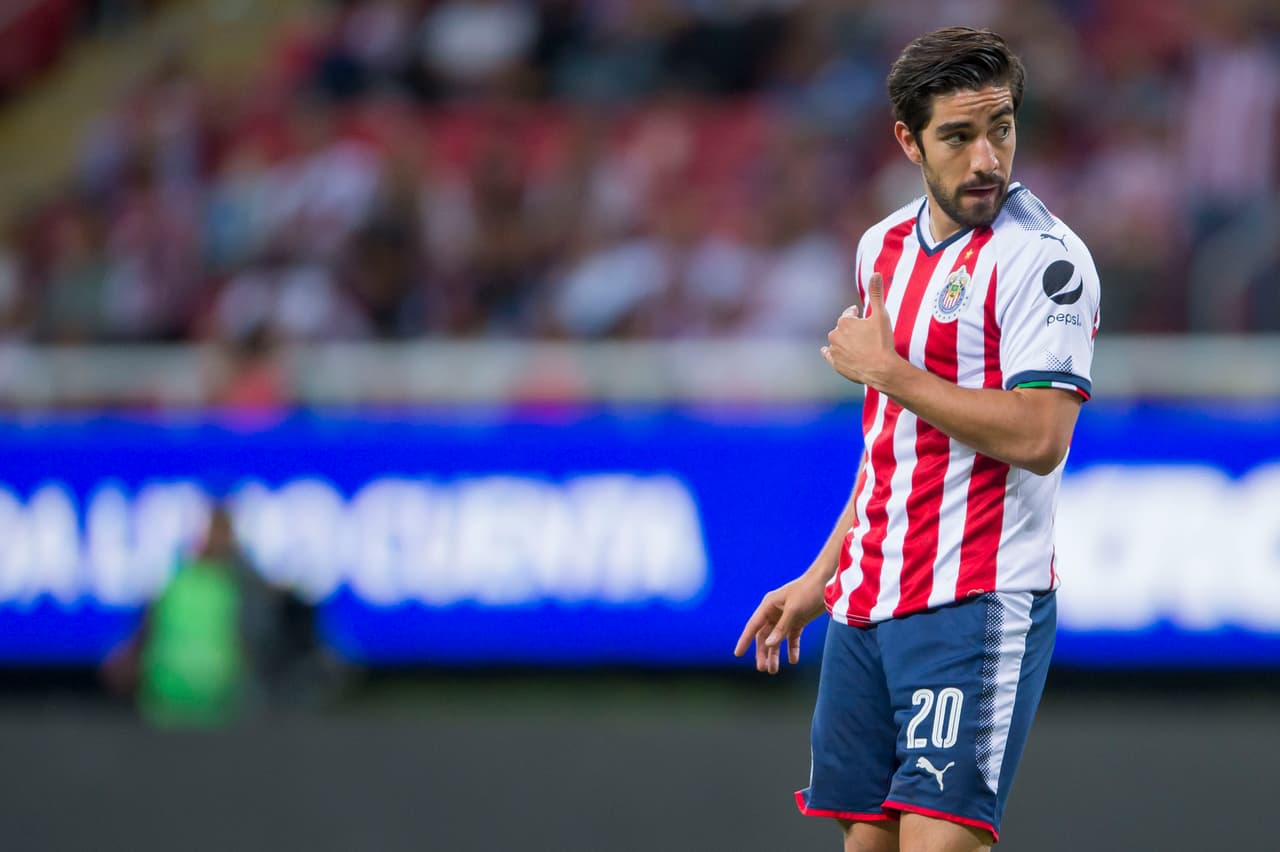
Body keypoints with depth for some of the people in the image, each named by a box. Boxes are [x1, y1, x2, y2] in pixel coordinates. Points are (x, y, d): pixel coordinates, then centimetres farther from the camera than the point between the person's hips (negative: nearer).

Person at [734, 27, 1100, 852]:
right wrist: (820, 581, 24)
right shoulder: (885, 247, 14)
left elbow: (1038, 437, -21)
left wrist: (885, 371, -13)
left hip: (977, 606, -7)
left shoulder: (1042, 255, -10)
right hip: (868, 601, 7)